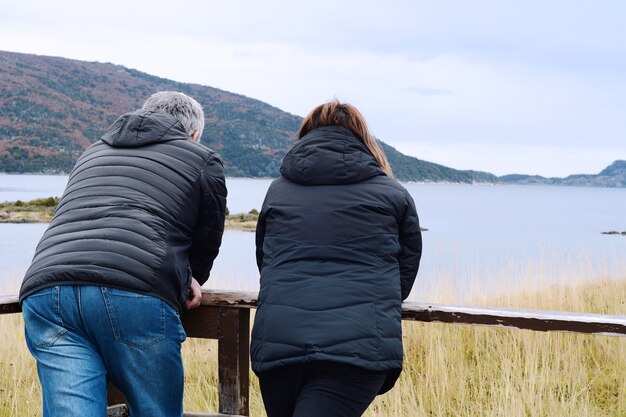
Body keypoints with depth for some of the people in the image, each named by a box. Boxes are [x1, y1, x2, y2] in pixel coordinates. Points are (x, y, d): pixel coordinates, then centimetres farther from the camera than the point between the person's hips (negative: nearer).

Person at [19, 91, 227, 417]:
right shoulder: (204, 161, 21)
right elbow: (208, 242, 26)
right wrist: (188, 281, 48)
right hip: (137, 296, -4)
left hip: (45, 289, 4)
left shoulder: (93, 152, 37)